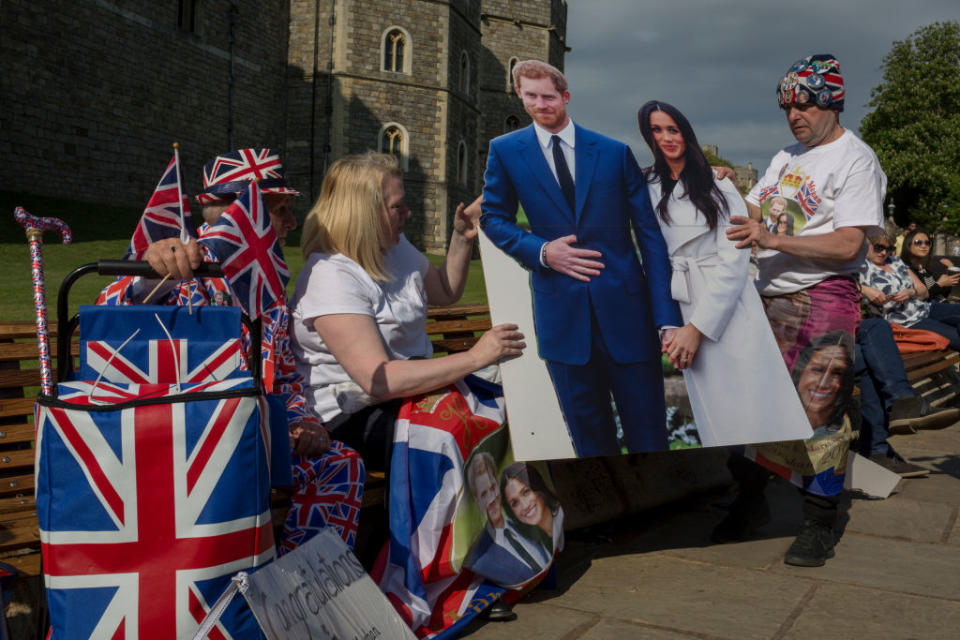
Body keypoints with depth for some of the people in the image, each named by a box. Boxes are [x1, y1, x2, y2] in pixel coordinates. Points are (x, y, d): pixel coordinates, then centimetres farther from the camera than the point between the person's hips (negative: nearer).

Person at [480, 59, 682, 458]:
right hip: (561, 314, 0)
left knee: (649, 434, 5)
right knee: (589, 435, 11)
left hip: (624, 305, 0)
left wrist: (668, 317, -7)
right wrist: (541, 251, -10)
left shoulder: (615, 152, 4)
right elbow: (493, 218, 10)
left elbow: (649, 233, 1)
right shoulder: (505, 151, 5)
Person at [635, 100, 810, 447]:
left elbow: (733, 262, -10)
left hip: (728, 312, -3)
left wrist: (697, 328, -14)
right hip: (683, 311, 3)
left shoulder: (717, 185, -3)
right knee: (714, 418, 9)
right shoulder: (649, 189, 8)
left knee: (753, 413, -1)